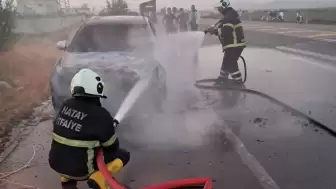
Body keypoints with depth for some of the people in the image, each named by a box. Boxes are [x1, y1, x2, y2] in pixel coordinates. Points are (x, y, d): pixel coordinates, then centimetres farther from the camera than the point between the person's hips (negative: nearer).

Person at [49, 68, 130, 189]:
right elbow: (112, 147, -5)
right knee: (123, 155, 8)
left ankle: (66, 179, 22)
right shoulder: (100, 115, -17)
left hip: (56, 163, 5)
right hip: (79, 170, -5)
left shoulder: (66, 105, 0)